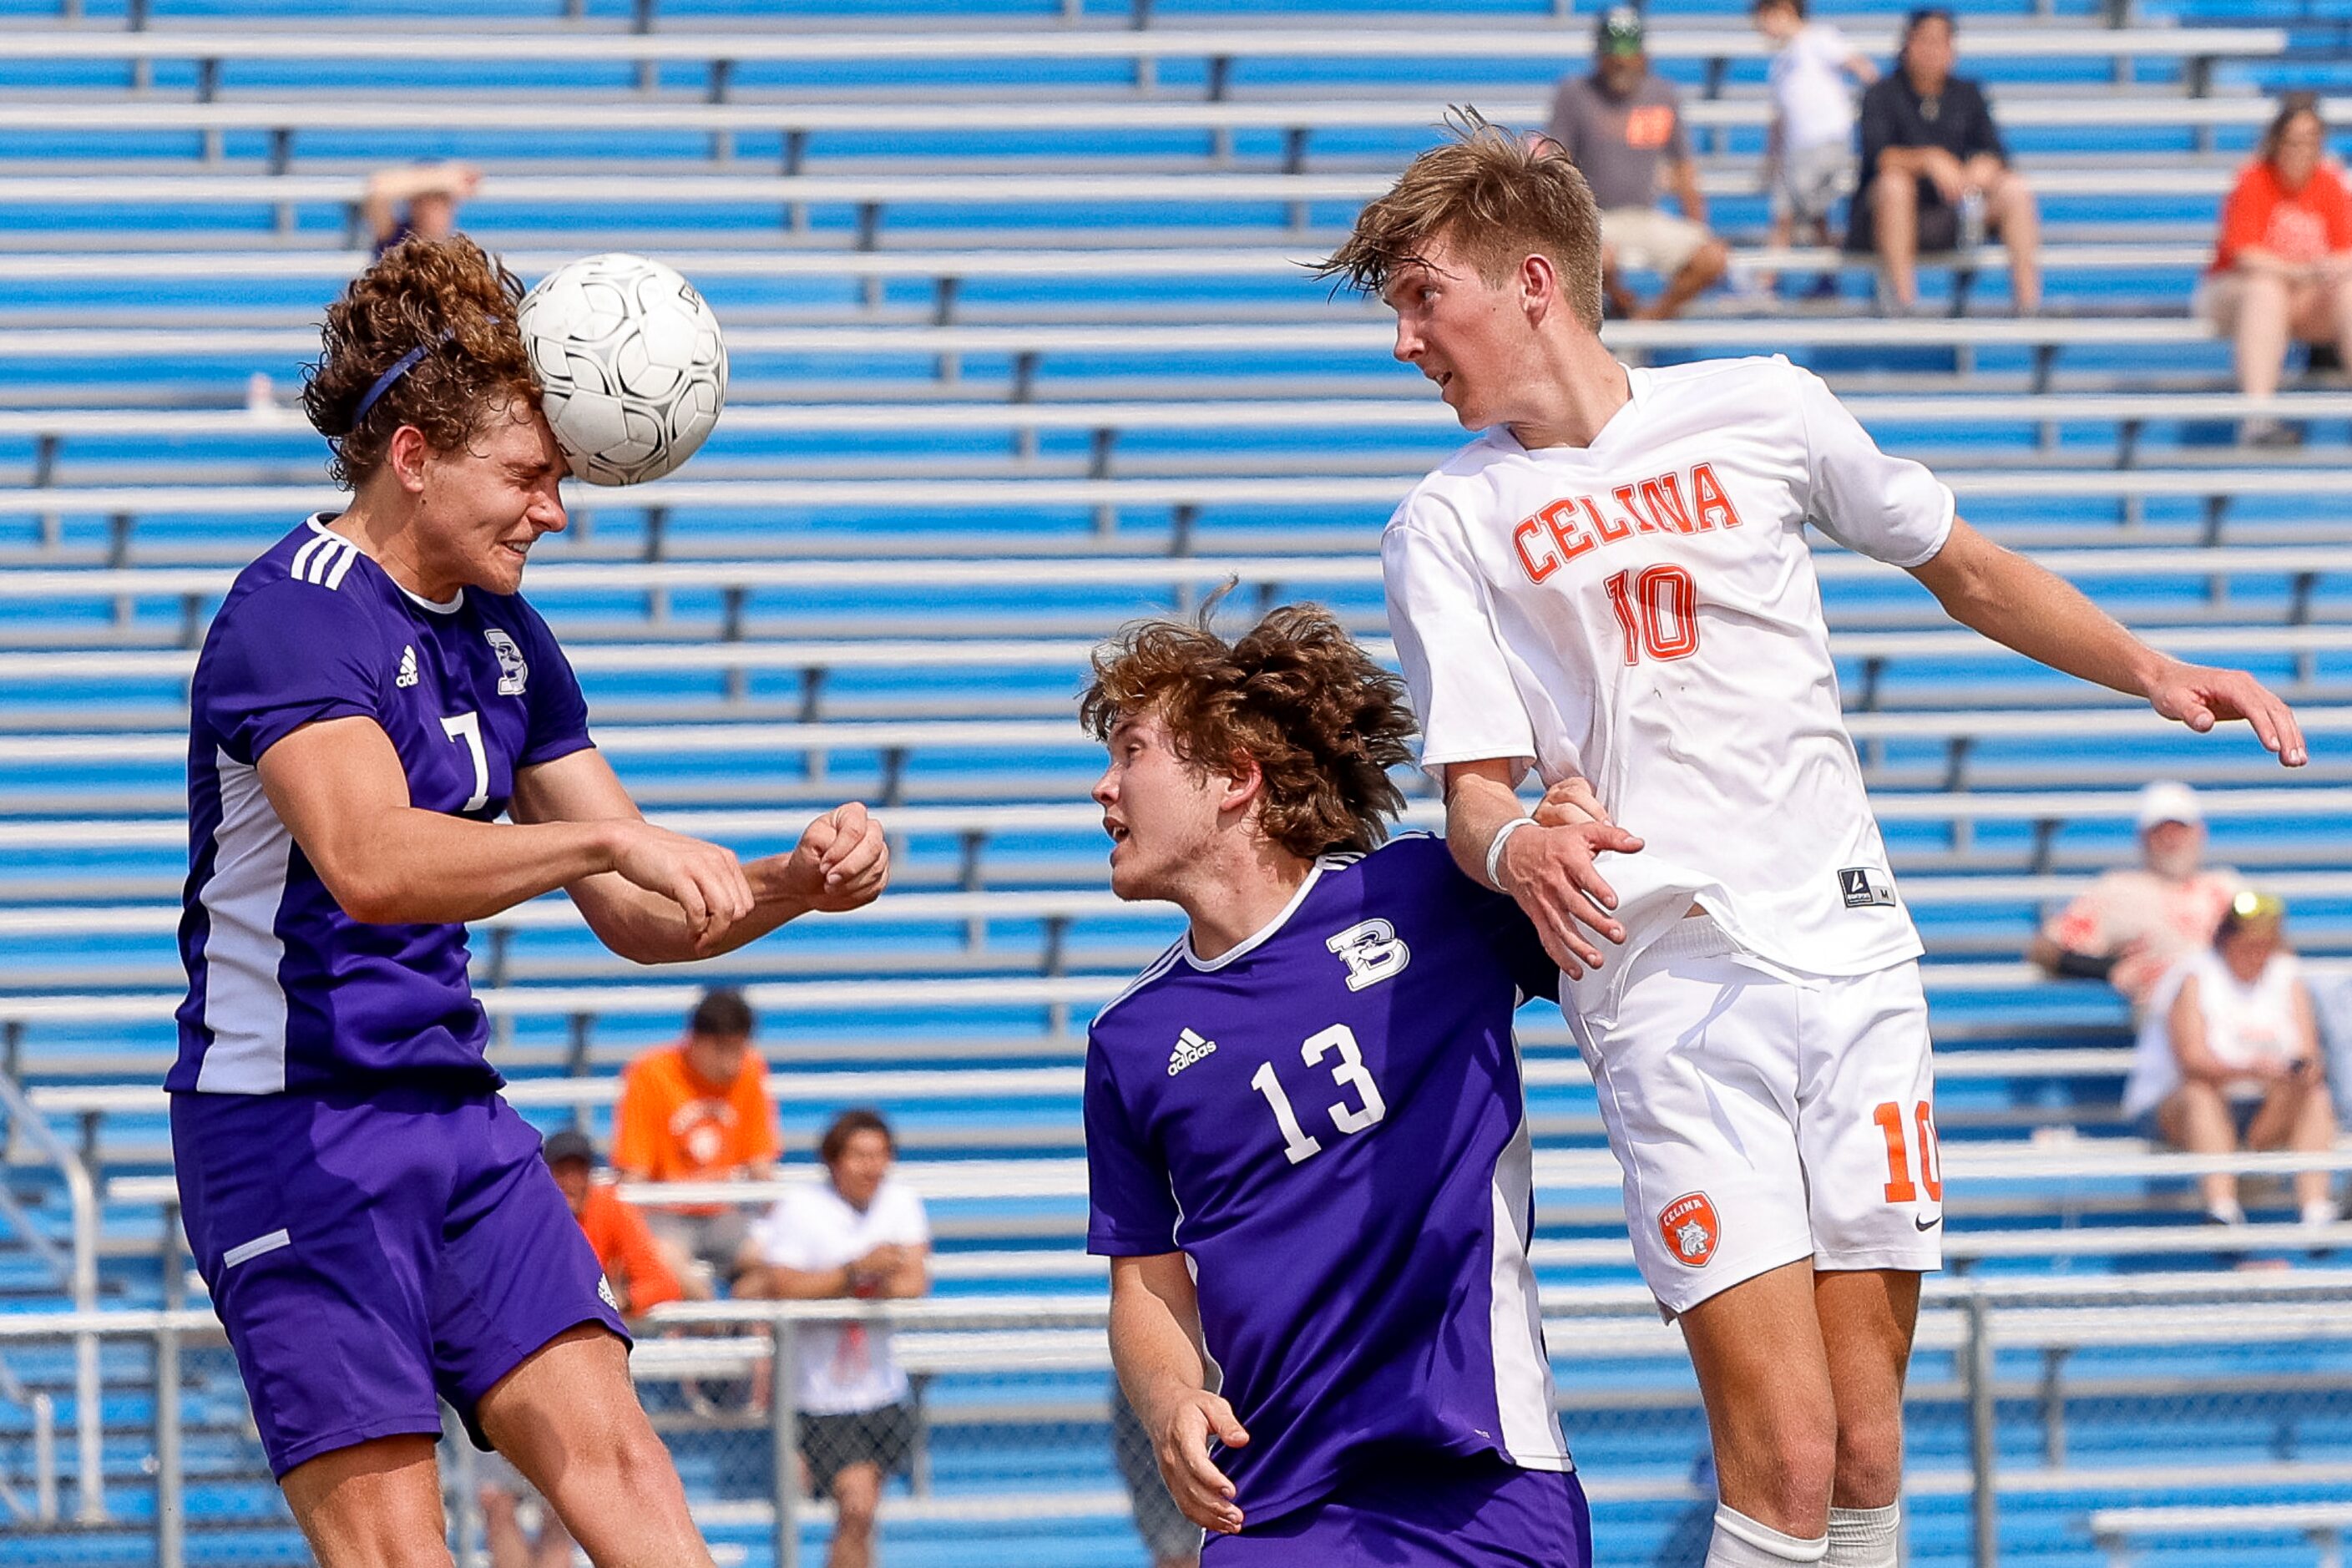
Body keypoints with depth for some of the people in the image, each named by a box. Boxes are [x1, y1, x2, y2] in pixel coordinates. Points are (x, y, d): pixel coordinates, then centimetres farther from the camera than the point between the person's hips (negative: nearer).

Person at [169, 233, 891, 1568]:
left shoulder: (507, 644, 11)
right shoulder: (294, 615, -15)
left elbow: (637, 916, 16)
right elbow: (370, 860, -33)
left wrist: (789, 885, -3)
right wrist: (611, 836, -40)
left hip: (457, 1113, 7)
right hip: (295, 1119, -7)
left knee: (612, 1451, -7)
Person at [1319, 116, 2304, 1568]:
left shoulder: (1762, 412, 9)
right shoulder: (1446, 531, 7)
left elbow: (1967, 573, 22)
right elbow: (1475, 786, 1)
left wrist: (2150, 670, 11)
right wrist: (1513, 847, -22)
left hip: (1849, 954, 2)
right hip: (1663, 995, -2)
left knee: (1866, 1451, -3)